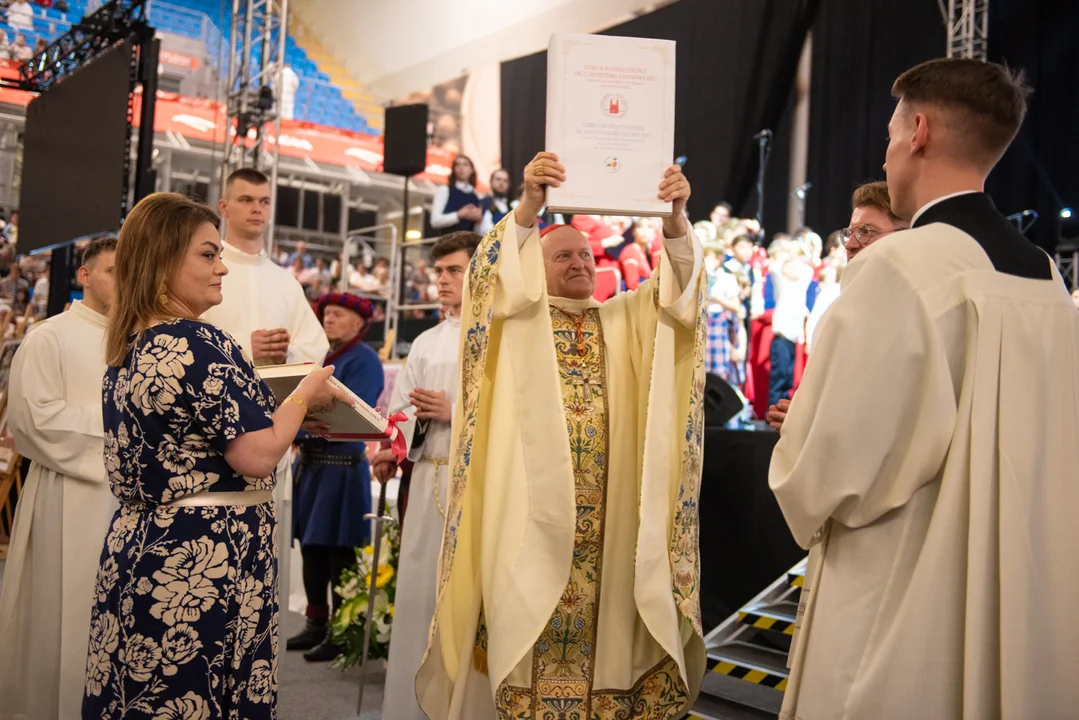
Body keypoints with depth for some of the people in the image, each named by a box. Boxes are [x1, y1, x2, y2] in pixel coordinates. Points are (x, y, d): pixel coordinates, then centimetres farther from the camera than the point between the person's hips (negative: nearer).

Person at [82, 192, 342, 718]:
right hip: (205, 562, -9)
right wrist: (305, 395, -4)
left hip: (136, 551, 9)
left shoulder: (130, 348, 10)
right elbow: (256, 456, -19)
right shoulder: (197, 342, -17)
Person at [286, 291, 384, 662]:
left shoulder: (364, 360, -9)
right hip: (309, 463, 8)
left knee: (338, 553, -2)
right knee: (310, 547, 13)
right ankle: (316, 624, 24)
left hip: (342, 467, -8)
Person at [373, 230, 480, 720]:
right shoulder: (427, 343, 15)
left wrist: (457, 410, -14)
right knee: (420, 592, 8)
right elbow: (403, 410, 9)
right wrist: (389, 451, -8)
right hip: (429, 483, 5)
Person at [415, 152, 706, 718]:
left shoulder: (622, 321, 16)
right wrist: (529, 204, -28)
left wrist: (675, 217, -18)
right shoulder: (517, 318, 8)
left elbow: (675, 288, 1)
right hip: (531, 510, -2)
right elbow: (495, 275, -12)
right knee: (528, 622, -3)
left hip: (602, 513, 3)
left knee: (595, 612, 3)